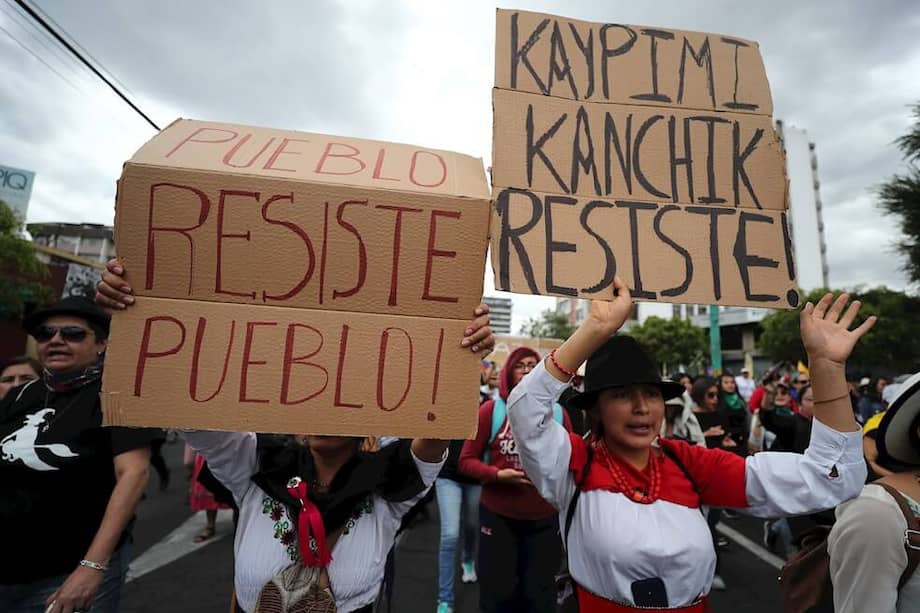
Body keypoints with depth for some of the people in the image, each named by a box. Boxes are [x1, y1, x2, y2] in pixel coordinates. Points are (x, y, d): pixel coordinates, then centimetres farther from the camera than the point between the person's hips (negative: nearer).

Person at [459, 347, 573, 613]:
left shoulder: (557, 413, -2)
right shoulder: (491, 410, -9)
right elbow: (466, 460, -6)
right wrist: (497, 475, -21)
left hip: (544, 518, 2)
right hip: (497, 515, -1)